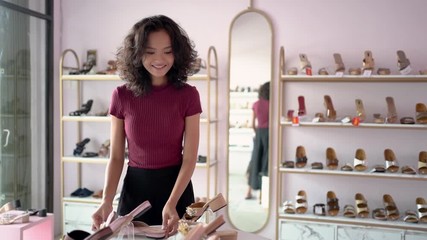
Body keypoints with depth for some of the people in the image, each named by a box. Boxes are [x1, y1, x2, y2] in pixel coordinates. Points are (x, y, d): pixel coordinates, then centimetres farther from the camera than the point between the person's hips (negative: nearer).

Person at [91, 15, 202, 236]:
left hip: (176, 187, 0)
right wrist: (107, 200, -17)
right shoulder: (122, 96, -7)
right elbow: (116, 157, -3)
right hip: (135, 188, 1)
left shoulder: (188, 95, -9)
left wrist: (171, 203, -23)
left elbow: (190, 157, -11)